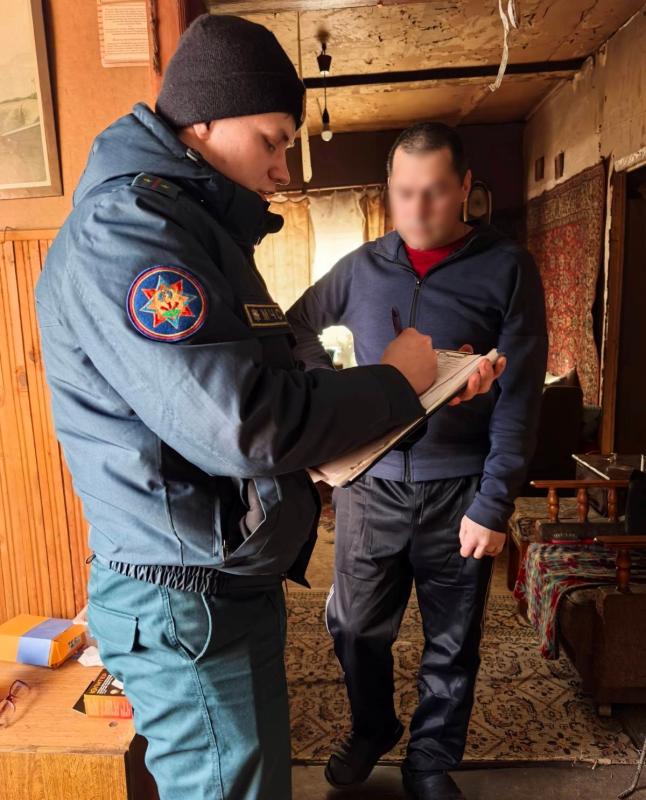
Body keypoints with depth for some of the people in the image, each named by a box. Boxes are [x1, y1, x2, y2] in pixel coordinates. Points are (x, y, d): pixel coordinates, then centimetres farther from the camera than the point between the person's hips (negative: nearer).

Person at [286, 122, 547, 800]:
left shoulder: (507, 269, -4)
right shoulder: (362, 267, 3)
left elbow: (519, 399, -7)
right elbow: (298, 327, 17)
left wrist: (494, 503, -11)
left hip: (460, 490, -1)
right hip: (370, 484, 2)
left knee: (451, 641, 13)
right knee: (354, 624, 14)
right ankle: (371, 730, 43)